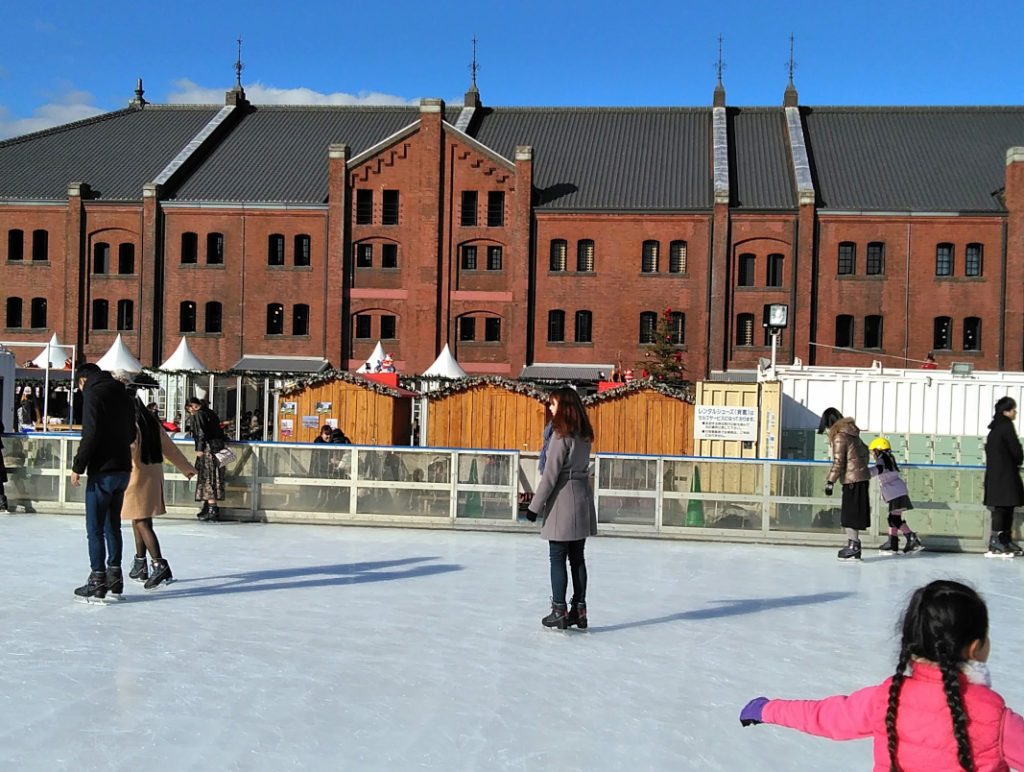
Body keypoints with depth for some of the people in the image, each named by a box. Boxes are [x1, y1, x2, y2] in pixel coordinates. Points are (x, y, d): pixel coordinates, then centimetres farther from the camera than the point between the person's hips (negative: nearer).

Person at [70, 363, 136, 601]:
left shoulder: (93, 394, -9)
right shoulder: (122, 394, 13)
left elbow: (91, 434, -17)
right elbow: (131, 434, 15)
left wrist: (78, 466, -11)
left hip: (102, 471, -8)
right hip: (123, 469, 8)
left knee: (95, 529, -1)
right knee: (112, 526, 16)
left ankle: (98, 580, 1)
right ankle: (114, 576, 20)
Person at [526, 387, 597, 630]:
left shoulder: (561, 434, -14)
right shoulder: (584, 435, 9)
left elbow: (550, 474, -14)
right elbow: (581, 468, 8)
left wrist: (535, 506, -9)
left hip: (563, 500, -7)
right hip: (583, 497, 8)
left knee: (558, 558, 0)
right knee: (577, 557, 12)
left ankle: (559, 611, 3)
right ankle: (579, 610, 16)